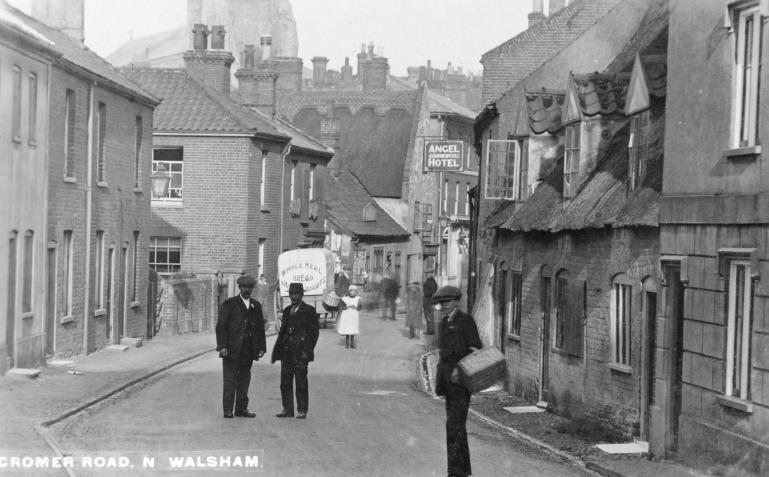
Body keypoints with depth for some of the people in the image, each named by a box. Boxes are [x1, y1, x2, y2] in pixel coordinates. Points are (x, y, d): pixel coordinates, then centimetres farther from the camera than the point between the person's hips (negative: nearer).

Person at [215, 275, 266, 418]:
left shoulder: (256, 306, 14)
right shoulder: (229, 304, 0)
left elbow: (260, 328, 16)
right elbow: (221, 326, -4)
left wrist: (261, 347, 8)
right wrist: (222, 346, -12)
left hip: (248, 351, 4)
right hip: (232, 349, -4)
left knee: (244, 380, 7)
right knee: (229, 380, -3)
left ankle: (242, 409, 13)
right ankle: (228, 410, 0)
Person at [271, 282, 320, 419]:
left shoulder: (309, 311, -3)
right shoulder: (287, 310, 16)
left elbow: (314, 332, -6)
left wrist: (308, 350, -13)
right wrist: (278, 349, 11)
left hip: (300, 352, -6)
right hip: (287, 352, 6)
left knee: (301, 381, -2)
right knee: (285, 381, 6)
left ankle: (302, 410, 4)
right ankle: (287, 409, 13)